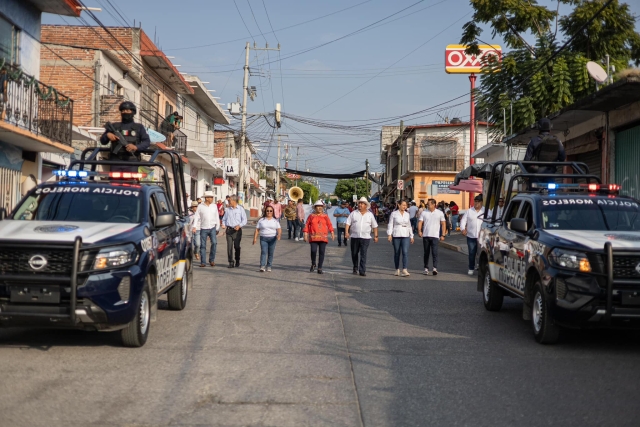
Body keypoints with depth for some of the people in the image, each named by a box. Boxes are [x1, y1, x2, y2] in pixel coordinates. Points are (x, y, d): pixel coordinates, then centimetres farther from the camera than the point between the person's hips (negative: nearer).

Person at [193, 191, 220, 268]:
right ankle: (203, 262, 7)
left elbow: (217, 217, 12)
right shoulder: (200, 207, 0)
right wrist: (194, 227, -13)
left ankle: (212, 260, -3)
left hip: (212, 228, 1)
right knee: (203, 245, 0)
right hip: (203, 229, -1)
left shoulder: (214, 206, 6)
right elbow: (197, 217, -1)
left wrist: (217, 228, 10)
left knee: (214, 242, -16)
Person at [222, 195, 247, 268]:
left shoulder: (241, 209, 1)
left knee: (237, 246, 5)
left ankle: (237, 261, 22)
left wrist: (239, 225, -16)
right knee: (229, 246, -5)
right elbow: (224, 219, 17)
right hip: (229, 229, 2)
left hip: (237, 230, -2)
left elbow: (244, 220, -1)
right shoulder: (227, 209, 11)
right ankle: (231, 262, -1)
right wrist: (224, 225, -3)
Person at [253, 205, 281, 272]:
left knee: (270, 253, 2)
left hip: (272, 238, 1)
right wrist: (255, 238, -2)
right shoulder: (261, 220, 9)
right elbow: (257, 229, 7)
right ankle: (262, 266, -19)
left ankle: (269, 266, 12)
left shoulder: (275, 221, 8)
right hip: (263, 238, -1)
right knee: (263, 252, -12)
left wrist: (279, 235, -19)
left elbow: (279, 229, 1)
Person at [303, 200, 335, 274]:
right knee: (313, 251, -15)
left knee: (322, 252, -3)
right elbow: (306, 225, 7)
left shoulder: (325, 216, 9)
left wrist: (332, 234, -6)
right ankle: (313, 264, 12)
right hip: (313, 237, -1)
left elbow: (329, 225, 6)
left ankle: (320, 268, 5)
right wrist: (305, 235, 0)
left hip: (323, 237, 1)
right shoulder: (311, 216, 7)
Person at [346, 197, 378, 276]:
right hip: (354, 237, 1)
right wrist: (346, 231, -14)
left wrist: (375, 236, 7)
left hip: (365, 237, -1)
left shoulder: (370, 215, 8)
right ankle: (355, 268, 28)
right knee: (354, 254, 10)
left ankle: (362, 271, -9)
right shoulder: (353, 213, 6)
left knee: (363, 255, -9)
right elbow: (348, 223, 1)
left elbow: (374, 226, 13)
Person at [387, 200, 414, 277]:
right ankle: (397, 270, 19)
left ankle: (404, 270, -19)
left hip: (405, 236, 2)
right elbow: (390, 224, 0)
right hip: (396, 236, -2)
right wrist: (389, 234, -11)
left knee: (405, 252, -13)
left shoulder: (407, 214, 11)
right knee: (396, 253, 6)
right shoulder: (394, 214, 1)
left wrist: (411, 236, 18)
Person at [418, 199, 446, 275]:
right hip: (425, 236, 2)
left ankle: (435, 268, -16)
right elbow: (420, 222, 1)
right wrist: (419, 231, -17)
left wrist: (443, 235, 0)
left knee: (434, 252, -13)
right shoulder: (424, 213, 6)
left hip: (435, 236, -2)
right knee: (426, 253, 8)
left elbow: (443, 224, 6)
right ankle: (426, 268, 15)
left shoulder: (440, 213, 3)